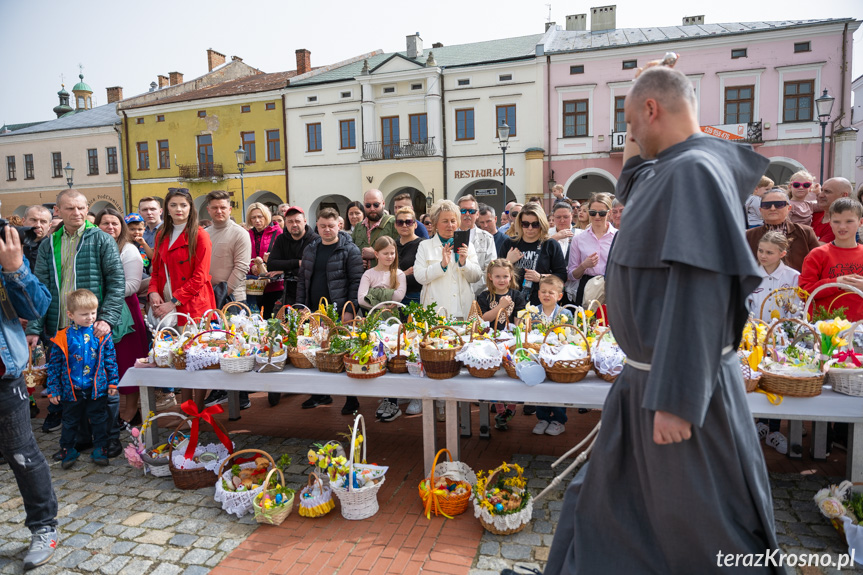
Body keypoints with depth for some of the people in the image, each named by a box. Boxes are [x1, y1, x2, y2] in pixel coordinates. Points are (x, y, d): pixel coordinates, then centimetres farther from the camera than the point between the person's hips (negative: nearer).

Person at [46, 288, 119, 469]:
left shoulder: (102, 335, -4)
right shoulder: (62, 338, -6)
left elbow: (110, 359, 3)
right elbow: (54, 365, 0)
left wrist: (113, 382, 2)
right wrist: (53, 390, 0)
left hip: (97, 388, 0)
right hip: (71, 390, 0)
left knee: (99, 419, 9)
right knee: (70, 421, 14)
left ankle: (99, 449, 22)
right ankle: (68, 450, 31)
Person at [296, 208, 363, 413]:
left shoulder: (350, 250, -5)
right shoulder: (310, 250, 13)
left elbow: (356, 281, -9)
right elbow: (302, 280, 17)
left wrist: (350, 309, -15)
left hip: (339, 313, -6)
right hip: (315, 312, 6)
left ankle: (352, 398, 10)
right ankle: (322, 393, 27)